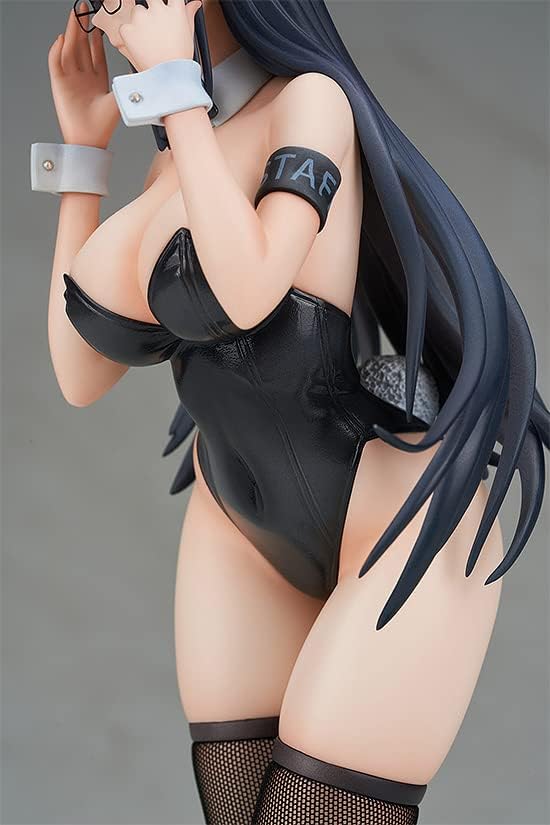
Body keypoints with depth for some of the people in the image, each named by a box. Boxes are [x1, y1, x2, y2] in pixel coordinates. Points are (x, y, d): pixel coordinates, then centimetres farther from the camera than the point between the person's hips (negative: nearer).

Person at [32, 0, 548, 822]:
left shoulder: (311, 100, -11)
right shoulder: (174, 170, 9)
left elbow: (249, 291, -28)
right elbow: (82, 374, 7)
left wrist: (175, 87, -18)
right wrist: (82, 145, 8)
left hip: (398, 521, -7)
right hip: (245, 528, 8)